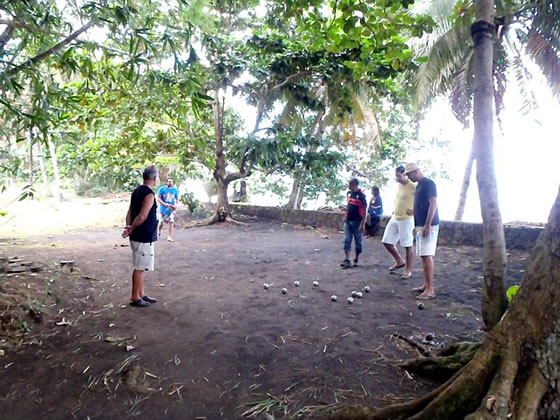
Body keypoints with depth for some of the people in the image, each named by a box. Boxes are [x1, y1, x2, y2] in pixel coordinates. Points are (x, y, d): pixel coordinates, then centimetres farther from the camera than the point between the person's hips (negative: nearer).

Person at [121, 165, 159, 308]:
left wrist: (129, 228, -1)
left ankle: (141, 295, 26)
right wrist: (131, 229, -10)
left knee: (141, 267, 17)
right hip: (144, 238, -9)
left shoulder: (137, 191, 11)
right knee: (140, 268, 1)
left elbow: (129, 213, 9)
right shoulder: (149, 194, -19)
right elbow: (142, 216, -23)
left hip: (138, 236, 9)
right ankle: (135, 298, 12)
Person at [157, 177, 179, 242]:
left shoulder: (175, 190, 1)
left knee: (171, 222, -7)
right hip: (163, 209, -2)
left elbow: (177, 199, 11)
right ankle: (159, 231, 38)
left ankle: (169, 237, 0)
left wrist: (175, 204, -8)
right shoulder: (162, 189, -7)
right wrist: (164, 204, -23)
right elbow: (158, 198, -10)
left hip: (171, 209, 2)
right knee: (161, 222, 5)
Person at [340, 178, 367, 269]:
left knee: (358, 241, 7)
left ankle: (356, 260, 18)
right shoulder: (348, 193, 6)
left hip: (357, 222, -6)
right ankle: (346, 260, 0)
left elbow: (364, 210, -13)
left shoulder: (361, 195, -13)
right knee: (347, 240, 0)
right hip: (348, 221, 6)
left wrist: (363, 224, -17)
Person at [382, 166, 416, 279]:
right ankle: (399, 261, 26)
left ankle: (408, 270, 14)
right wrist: (395, 210, 13)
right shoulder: (398, 186, 11)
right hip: (394, 218, 8)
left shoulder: (413, 187, -14)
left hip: (406, 220, -8)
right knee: (386, 241, 8)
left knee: (407, 246, 1)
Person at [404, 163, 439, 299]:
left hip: (428, 226, -10)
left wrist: (427, 225, -22)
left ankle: (430, 289, -8)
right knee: (424, 256, 11)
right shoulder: (419, 185, 18)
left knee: (427, 256, -11)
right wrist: (417, 226, 21)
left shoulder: (429, 183, -11)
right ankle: (426, 285, 18)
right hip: (420, 225, 10)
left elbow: (433, 204, -18)